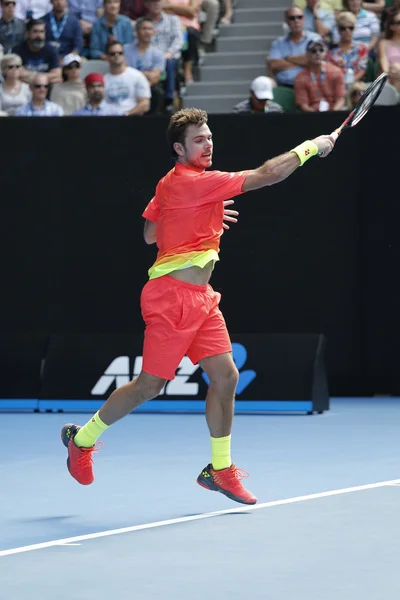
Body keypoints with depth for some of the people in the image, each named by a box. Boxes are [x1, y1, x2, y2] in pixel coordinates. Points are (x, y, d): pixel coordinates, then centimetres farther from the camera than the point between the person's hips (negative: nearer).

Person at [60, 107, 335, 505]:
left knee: (225, 375, 1)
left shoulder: (171, 183, 11)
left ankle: (220, 469, 9)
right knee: (149, 386, 0)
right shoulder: (193, 183, -18)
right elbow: (265, 175, -19)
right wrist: (310, 147, -10)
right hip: (174, 297, -9)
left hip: (200, 298, 10)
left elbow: (150, 233, 21)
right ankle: (82, 438, 19)